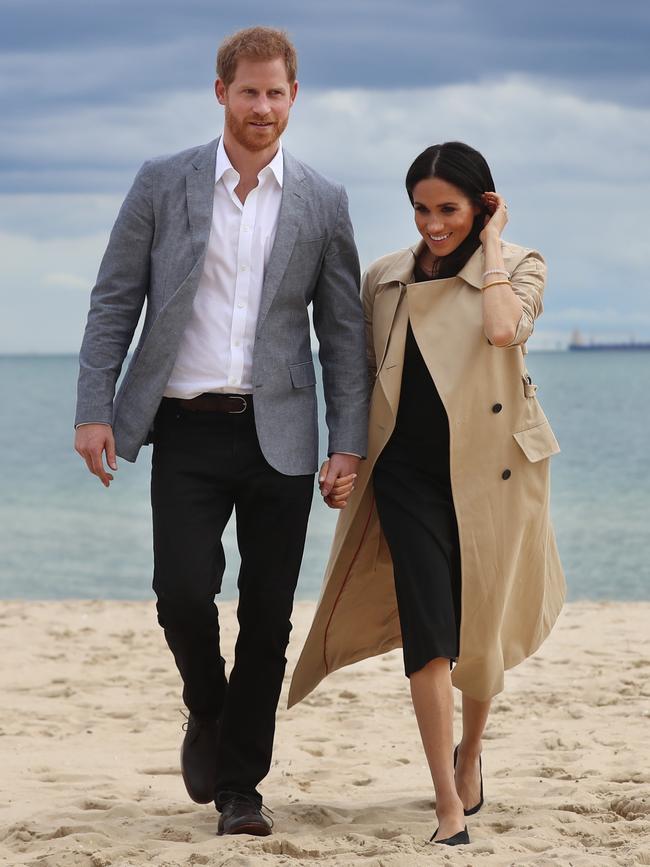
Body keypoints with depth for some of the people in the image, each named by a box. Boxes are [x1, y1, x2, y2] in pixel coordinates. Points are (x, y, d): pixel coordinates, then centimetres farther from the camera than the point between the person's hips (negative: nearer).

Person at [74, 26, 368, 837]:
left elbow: (343, 334, 7)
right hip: (187, 429, -1)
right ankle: (208, 715, 20)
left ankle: (239, 785, 15)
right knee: (183, 594, -12)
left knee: (267, 619, 2)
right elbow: (113, 303, 5)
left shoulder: (322, 204, 6)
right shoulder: (163, 184, 3)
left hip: (279, 435, 1)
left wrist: (348, 445, 1)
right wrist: (95, 410, -4)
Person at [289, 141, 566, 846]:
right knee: (428, 631, -12)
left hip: (489, 470, -1)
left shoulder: (517, 266, -1)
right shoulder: (385, 280, 8)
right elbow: (363, 374, 17)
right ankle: (450, 810, -13)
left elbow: (503, 328, -23)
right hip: (409, 471, 1)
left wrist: (491, 243, -12)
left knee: (481, 631, 9)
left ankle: (470, 750, 39)